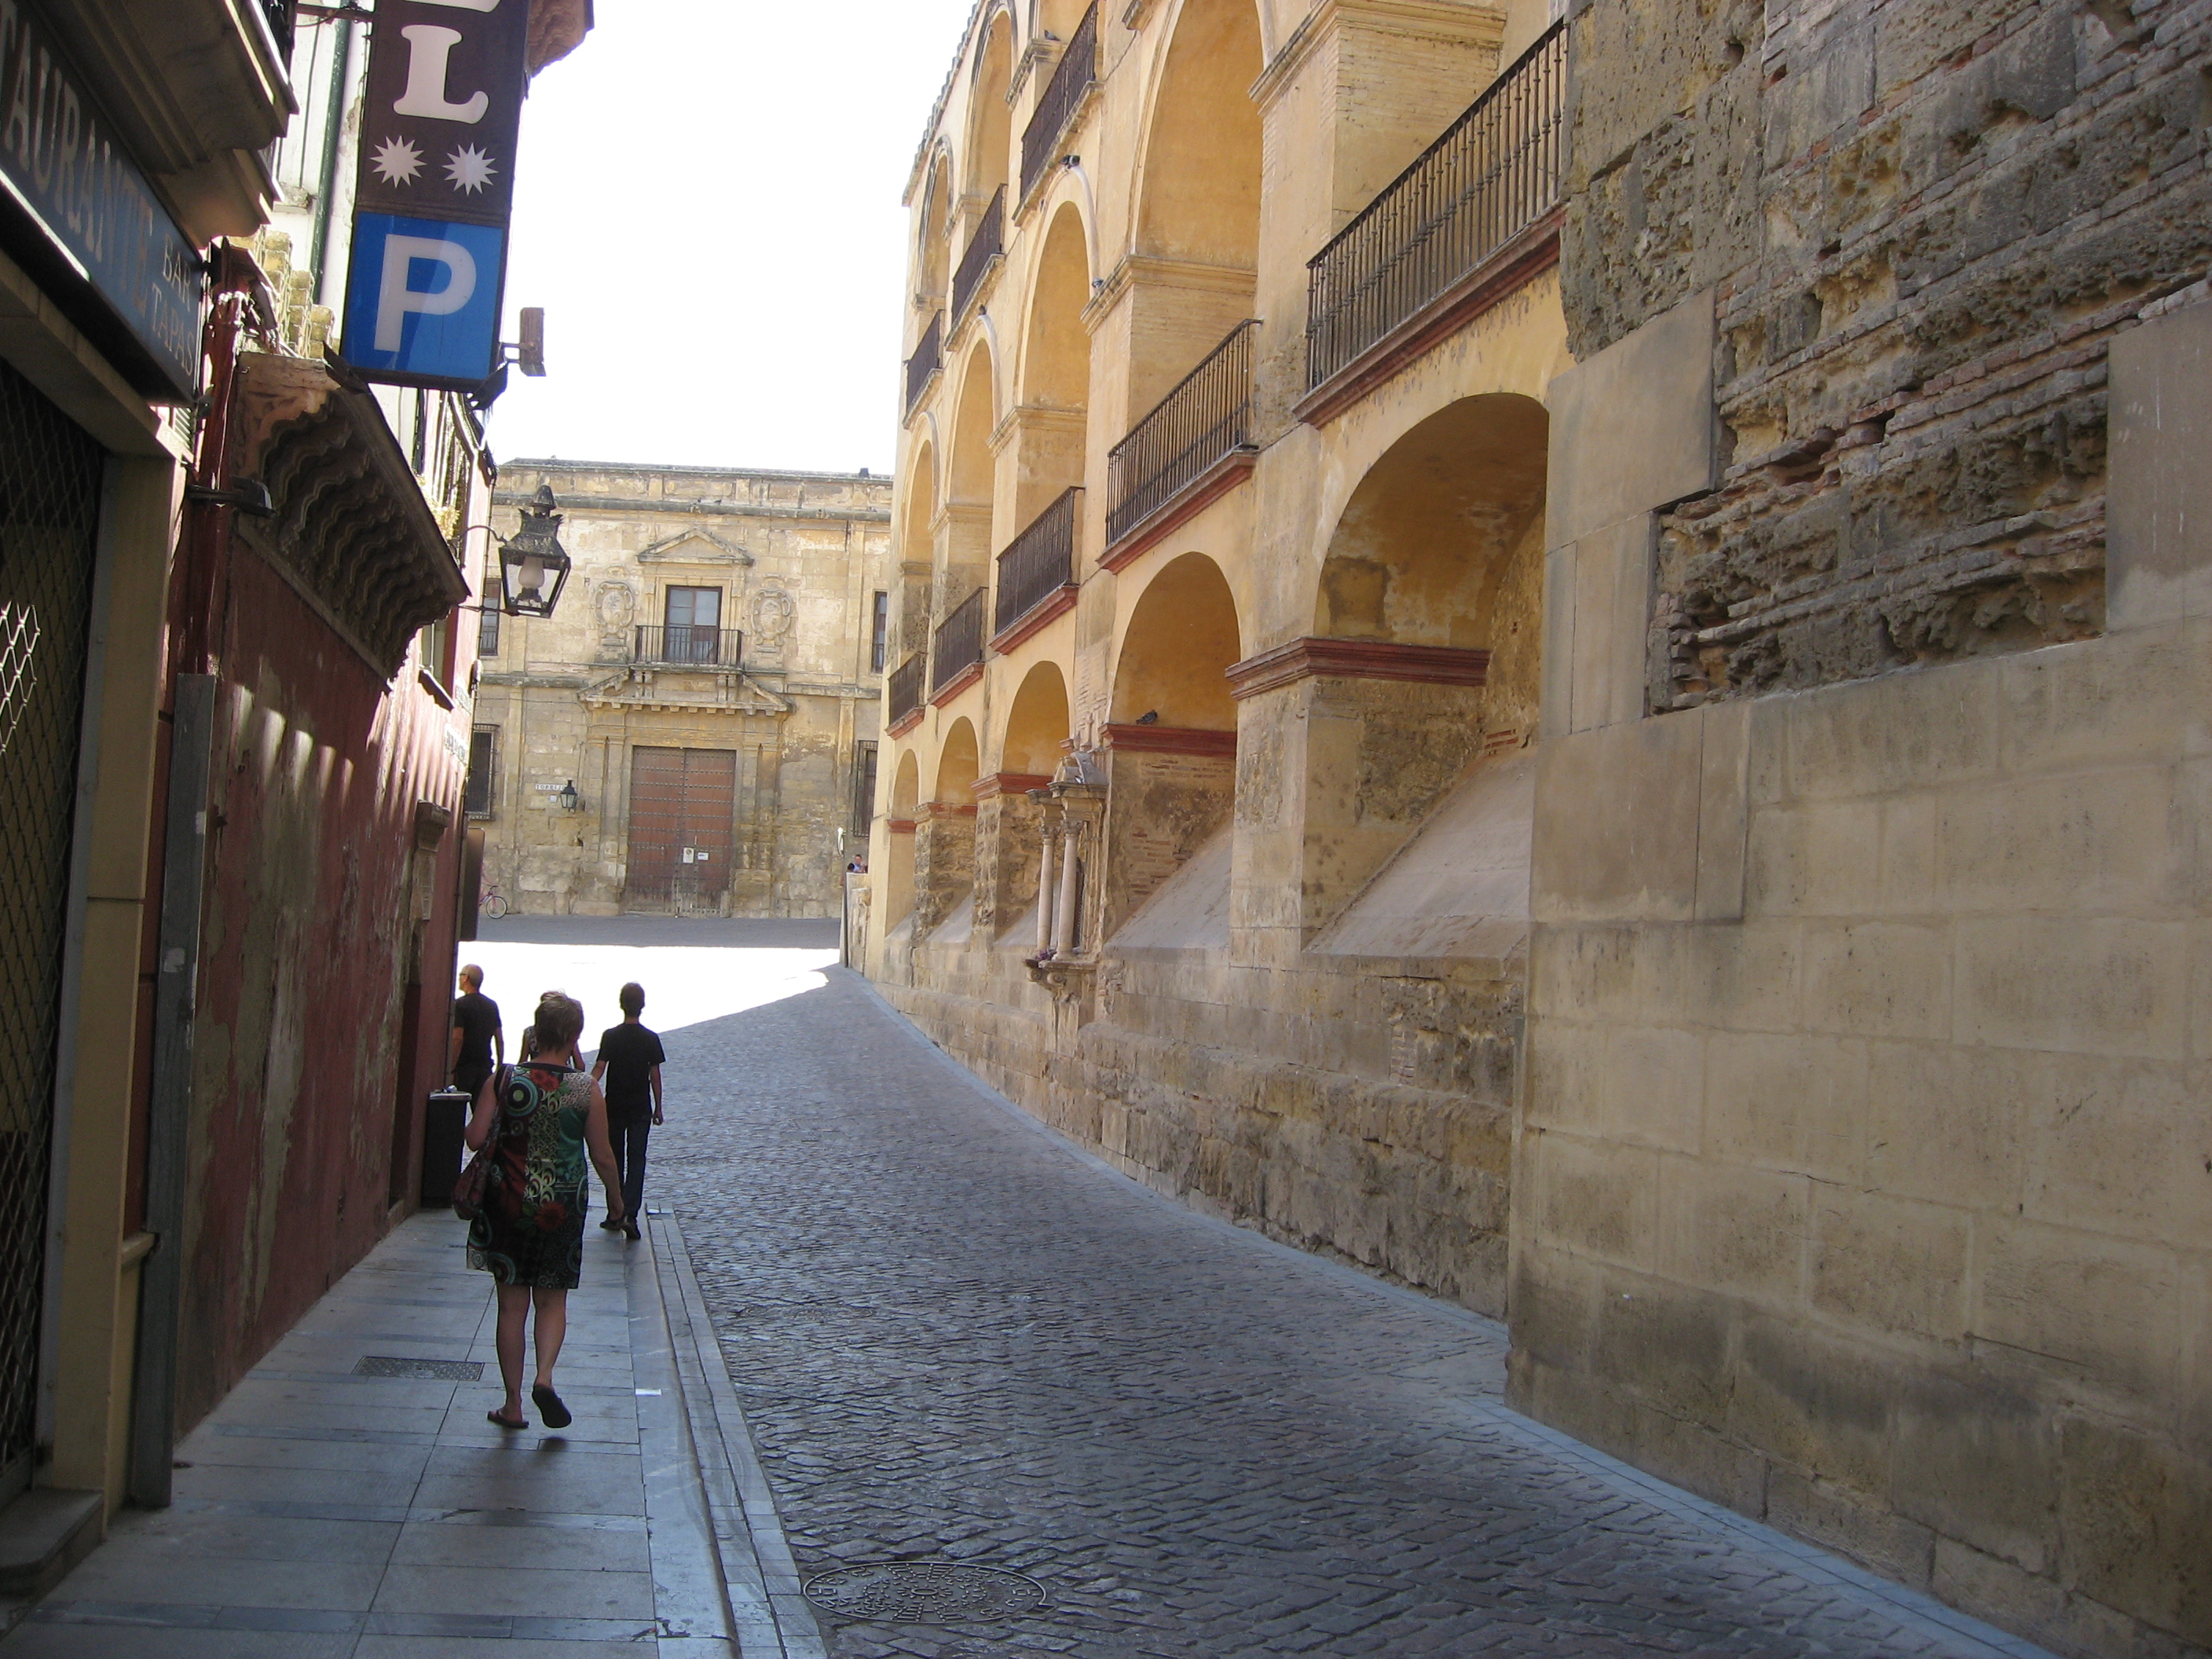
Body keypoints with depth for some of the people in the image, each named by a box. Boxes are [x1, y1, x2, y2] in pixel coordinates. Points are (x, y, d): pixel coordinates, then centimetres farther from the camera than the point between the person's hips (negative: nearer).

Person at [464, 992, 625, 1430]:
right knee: (552, 1299, 15)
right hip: (561, 1207, -1)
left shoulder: (505, 1079, -6)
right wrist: (615, 1195, 15)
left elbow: (476, 1138, -10)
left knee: (512, 1303, 10)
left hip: (508, 1203, 1)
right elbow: (602, 1155, -2)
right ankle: (545, 1374, -8)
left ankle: (513, 1402, 14)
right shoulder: (587, 1089, -7)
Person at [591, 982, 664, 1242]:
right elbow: (655, 1076, -1)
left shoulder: (610, 1035, -5)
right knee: (637, 1161, 1)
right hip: (641, 1110, -1)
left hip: (614, 1108, 1)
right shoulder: (651, 1039, -4)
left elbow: (599, 1068, -15)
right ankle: (630, 1214, -13)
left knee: (614, 1161, 12)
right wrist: (658, 1108, 7)